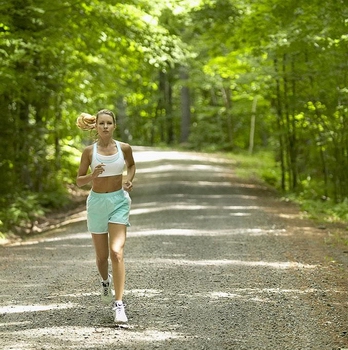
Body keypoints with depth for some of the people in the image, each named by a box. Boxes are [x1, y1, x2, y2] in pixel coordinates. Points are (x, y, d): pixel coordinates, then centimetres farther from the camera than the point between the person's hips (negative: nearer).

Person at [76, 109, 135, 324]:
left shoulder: (124, 148, -2)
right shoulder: (89, 151, -4)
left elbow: (131, 165, 20)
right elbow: (79, 181, 1)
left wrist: (129, 180, 0)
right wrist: (93, 175, -20)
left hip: (119, 201, -1)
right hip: (97, 202, 1)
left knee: (117, 253, -17)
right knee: (102, 256, 13)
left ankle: (119, 304, -16)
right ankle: (106, 281, 48)